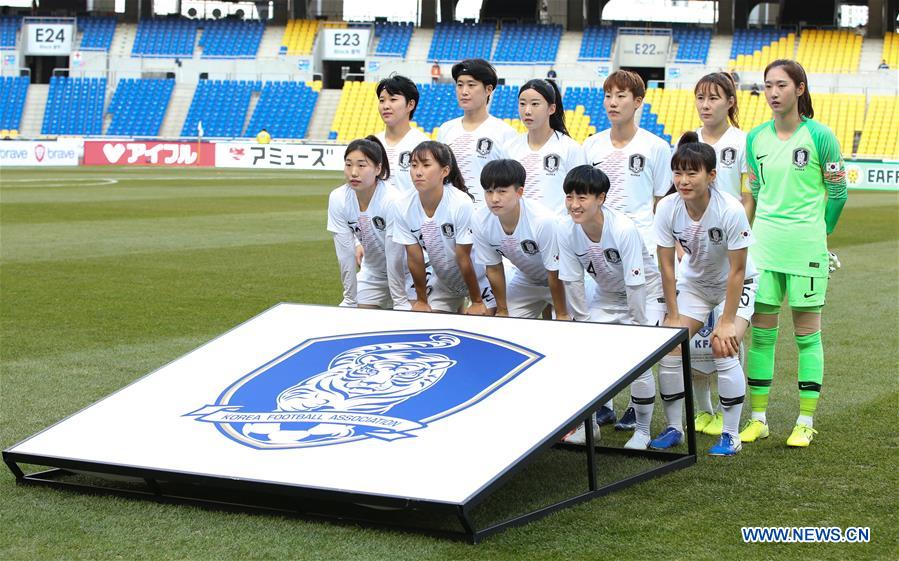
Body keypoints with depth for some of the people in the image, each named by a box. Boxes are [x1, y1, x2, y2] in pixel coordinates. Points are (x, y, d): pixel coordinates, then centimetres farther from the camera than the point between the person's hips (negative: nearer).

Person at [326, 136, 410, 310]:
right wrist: (350, 300, -10)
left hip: (405, 274, -4)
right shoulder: (337, 198, -16)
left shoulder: (392, 200, -28)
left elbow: (394, 258, -25)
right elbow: (345, 254, -12)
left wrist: (400, 302, -21)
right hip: (371, 274, 4)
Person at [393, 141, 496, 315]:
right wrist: (421, 301, 0)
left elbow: (463, 258, -23)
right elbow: (414, 258, -8)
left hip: (479, 280, -4)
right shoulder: (404, 207, -17)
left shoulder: (461, 204, -29)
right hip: (443, 282, 4)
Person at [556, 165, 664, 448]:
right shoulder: (566, 231, -20)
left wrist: (639, 327, -21)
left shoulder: (624, 229, -35)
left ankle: (642, 431, 5)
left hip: (645, 294, -5)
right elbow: (571, 281, -10)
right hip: (606, 295, 5)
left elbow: (635, 284, -28)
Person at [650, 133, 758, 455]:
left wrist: (727, 321, -22)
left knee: (724, 347, -21)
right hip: (693, 282, 4)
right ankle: (674, 428, 8)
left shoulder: (730, 211, -32)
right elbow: (667, 265, -13)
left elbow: (737, 271, -24)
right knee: (669, 346, -9)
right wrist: (673, 316, -11)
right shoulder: (667, 208, -22)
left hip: (735, 285, -4)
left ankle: (731, 435, -7)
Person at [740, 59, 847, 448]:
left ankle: (806, 421, 10)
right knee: (761, 331, 6)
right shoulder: (756, 138, 6)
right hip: (764, 244, 4)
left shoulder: (820, 136, -8)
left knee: (807, 332, 3)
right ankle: (758, 418, 14)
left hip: (806, 246, -4)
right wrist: (770, 229, 15)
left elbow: (837, 191, 2)